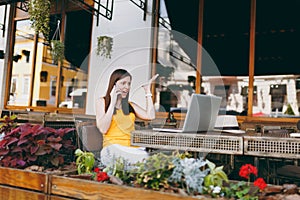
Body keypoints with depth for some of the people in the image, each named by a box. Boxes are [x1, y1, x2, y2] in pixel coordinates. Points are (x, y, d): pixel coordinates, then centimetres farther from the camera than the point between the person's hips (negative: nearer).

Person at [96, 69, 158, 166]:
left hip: (132, 148, 4)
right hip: (112, 148, -4)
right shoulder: (102, 102, 12)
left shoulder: (131, 105, 24)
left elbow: (150, 116, 4)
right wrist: (112, 103, -3)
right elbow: (103, 129, -3)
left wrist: (147, 91, 12)